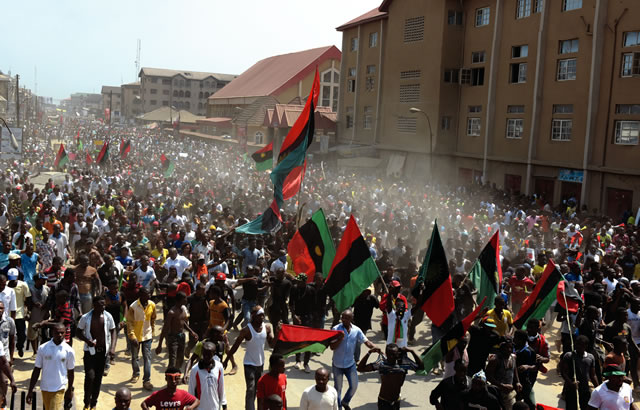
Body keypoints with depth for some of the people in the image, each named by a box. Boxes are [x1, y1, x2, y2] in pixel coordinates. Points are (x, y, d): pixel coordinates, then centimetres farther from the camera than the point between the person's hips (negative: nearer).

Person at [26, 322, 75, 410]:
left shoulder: (69, 351, -7)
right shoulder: (42, 348, -6)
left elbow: (70, 372, 4)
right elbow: (36, 370, 0)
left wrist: (70, 390, 11)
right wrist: (30, 391, 0)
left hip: (59, 389, -2)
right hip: (45, 388, 2)